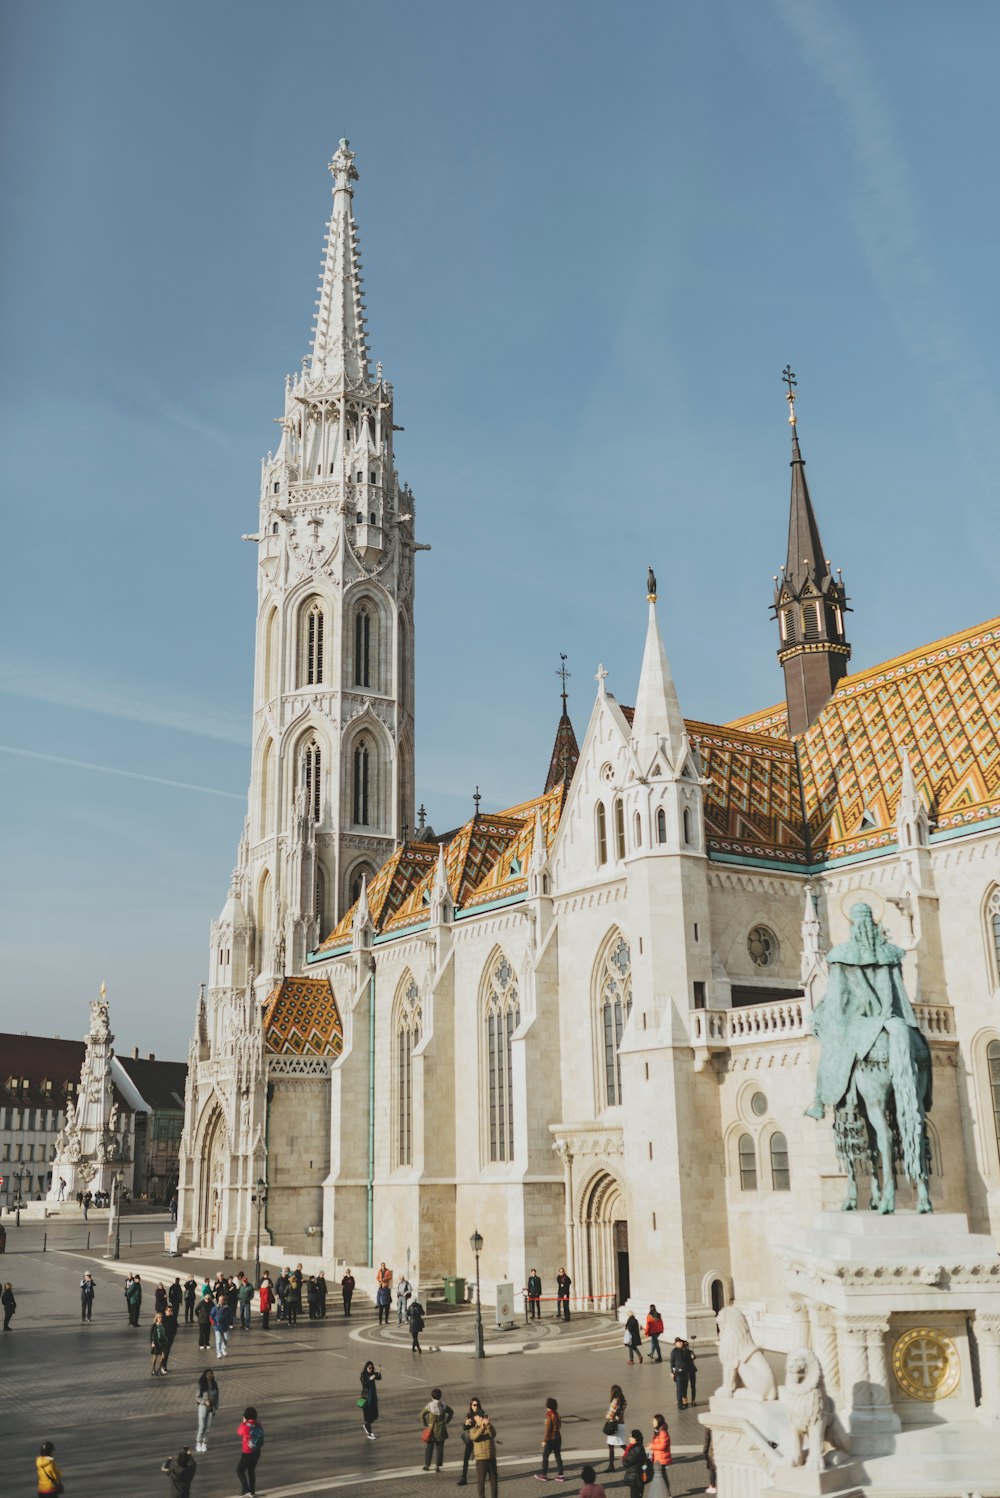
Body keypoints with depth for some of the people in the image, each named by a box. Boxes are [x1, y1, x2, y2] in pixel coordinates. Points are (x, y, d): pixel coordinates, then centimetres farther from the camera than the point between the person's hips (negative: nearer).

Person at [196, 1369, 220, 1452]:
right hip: (203, 1407, -3)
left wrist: (215, 1407, 2)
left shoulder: (214, 1385, 2)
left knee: (208, 1427, 5)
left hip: (212, 1407, 3)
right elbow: (198, 1397, -7)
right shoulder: (201, 1385, -9)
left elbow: (217, 1397, 8)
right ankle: (198, 1443, 17)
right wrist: (205, 1402, -21)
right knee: (202, 1426, -3)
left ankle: (204, 1443, 18)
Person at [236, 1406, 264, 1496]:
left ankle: (245, 1489, 6)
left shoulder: (245, 1427, -23)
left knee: (240, 1470, 12)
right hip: (257, 1452, 6)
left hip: (247, 1453, -6)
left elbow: (239, 1432, -2)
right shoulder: (258, 1425, -8)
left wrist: (243, 1422, 5)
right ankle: (252, 1490, 29)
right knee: (251, 1470, 22)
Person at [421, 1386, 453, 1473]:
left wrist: (425, 1424, -4)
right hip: (441, 1430, 2)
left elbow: (422, 1415, -13)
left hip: (431, 1429, -2)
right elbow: (451, 1412, 8)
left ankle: (427, 1465, 14)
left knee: (429, 1447, 11)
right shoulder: (443, 1405, -3)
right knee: (440, 1448, 10)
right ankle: (438, 1466, 10)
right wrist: (446, 1422, 10)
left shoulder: (429, 1405, -12)